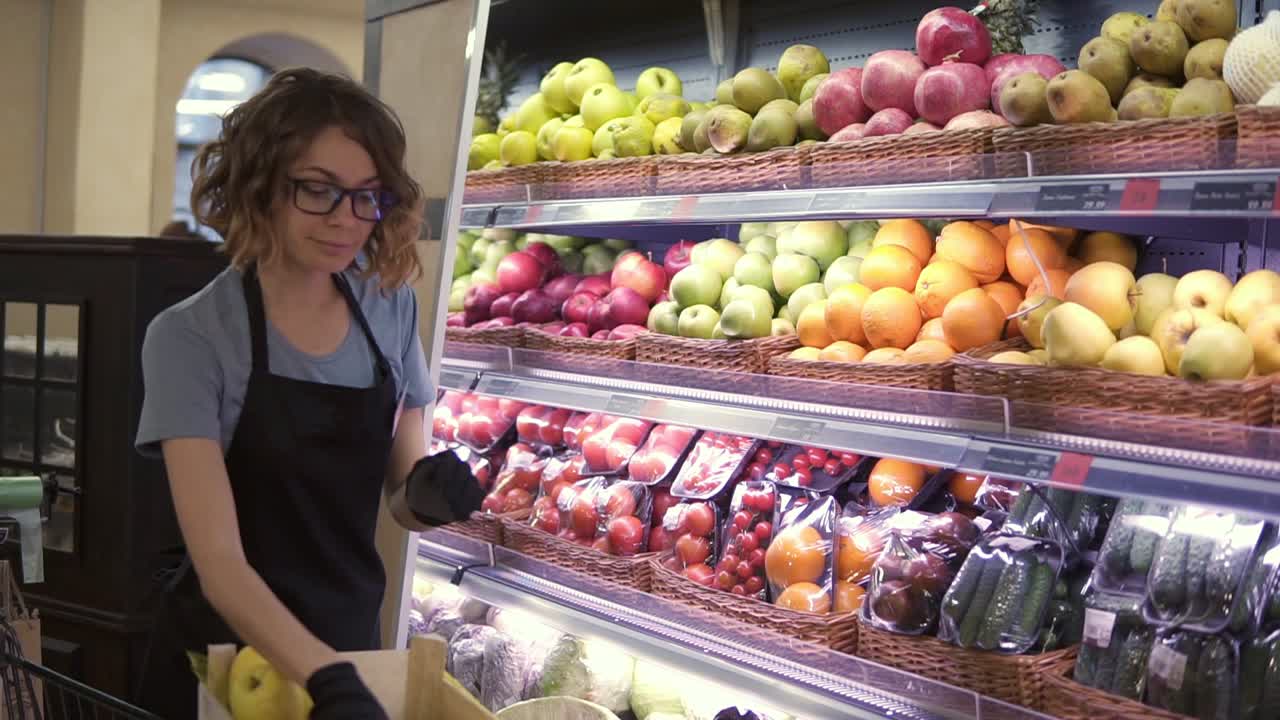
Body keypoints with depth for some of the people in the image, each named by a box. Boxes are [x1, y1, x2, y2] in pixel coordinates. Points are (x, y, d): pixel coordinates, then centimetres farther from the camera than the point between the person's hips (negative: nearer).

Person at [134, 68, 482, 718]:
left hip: (353, 644, 4)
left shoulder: (392, 309, -3)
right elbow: (218, 561, -25)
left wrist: (428, 495, -16)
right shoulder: (190, 338, -17)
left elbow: (401, 500, 6)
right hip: (222, 662, -4)